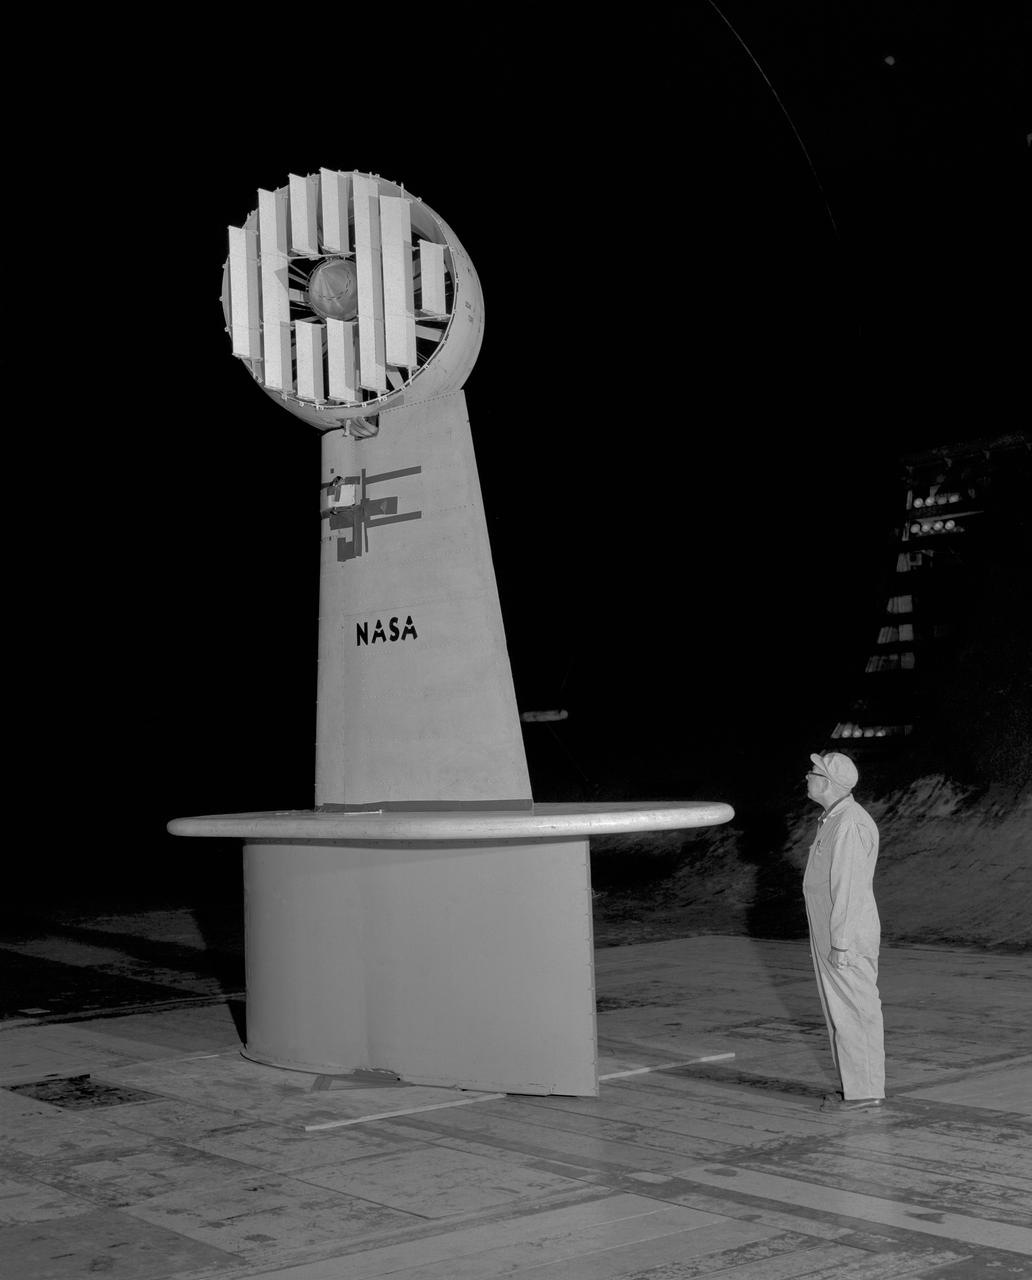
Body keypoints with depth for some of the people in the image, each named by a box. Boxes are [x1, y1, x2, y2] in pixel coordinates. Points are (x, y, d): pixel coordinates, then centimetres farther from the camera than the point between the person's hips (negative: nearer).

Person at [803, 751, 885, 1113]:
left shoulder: (849, 825, -20)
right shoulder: (836, 820, 13)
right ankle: (861, 1088, 21)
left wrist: (841, 944, -22)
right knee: (845, 1012, 14)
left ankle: (863, 1092, 5)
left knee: (853, 1013, -2)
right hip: (834, 936, 10)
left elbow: (849, 887, -23)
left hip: (846, 937, -10)